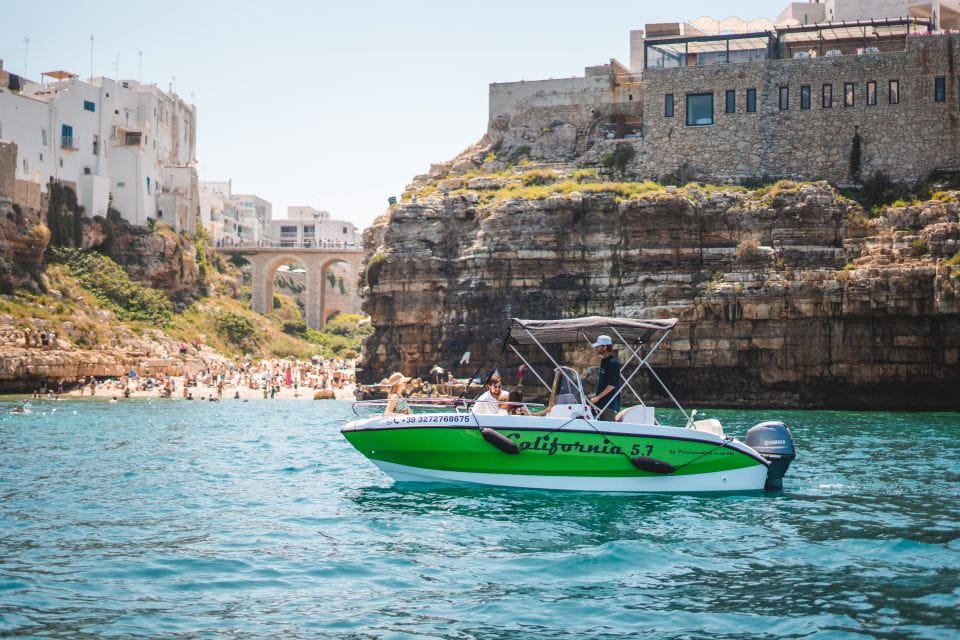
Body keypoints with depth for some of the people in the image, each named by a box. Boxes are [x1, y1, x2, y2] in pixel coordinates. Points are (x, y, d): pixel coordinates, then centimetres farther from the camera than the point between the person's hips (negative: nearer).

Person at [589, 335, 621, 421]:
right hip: (602, 403, 10)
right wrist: (596, 395, 16)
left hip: (610, 404, -10)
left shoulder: (612, 362, -14)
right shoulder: (604, 361, 15)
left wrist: (597, 397, -17)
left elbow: (612, 385, -19)